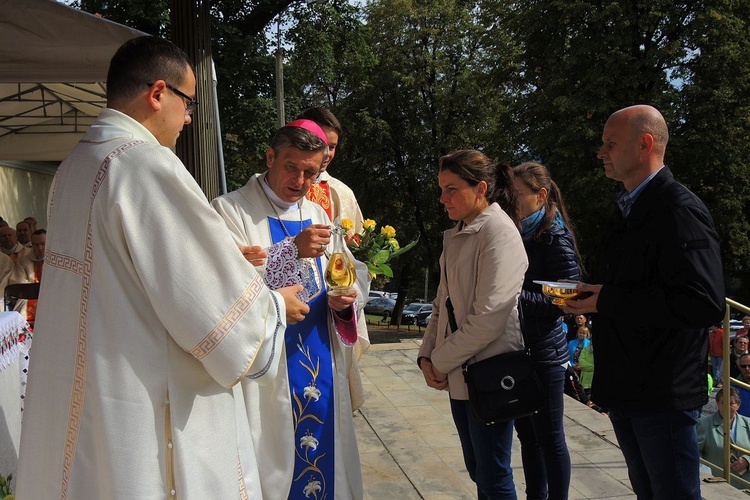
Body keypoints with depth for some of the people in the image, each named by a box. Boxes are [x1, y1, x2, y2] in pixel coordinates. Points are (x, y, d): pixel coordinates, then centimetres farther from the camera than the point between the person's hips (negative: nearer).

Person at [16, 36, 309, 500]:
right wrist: (276, 306, 1)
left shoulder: (74, 166, 7)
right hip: (144, 412, -9)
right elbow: (214, 305, -18)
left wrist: (219, 258, 21)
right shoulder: (149, 165, -20)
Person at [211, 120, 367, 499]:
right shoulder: (231, 210, -6)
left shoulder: (317, 216, 12)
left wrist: (343, 303, -9)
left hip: (321, 365, 6)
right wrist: (292, 250, -26)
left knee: (325, 457, 13)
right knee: (270, 464, 0)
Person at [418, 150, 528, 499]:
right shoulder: (456, 235, 12)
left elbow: (489, 316, -21)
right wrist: (427, 355, 1)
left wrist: (442, 360, -13)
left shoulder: (499, 232, -14)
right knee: (477, 470, 16)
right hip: (459, 375, 8)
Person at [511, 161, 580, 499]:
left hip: (543, 354, -7)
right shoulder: (518, 235, 9)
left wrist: (516, 294, -23)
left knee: (549, 437, 4)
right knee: (527, 434, 16)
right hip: (517, 351, 7)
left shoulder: (556, 238, -11)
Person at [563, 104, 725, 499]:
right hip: (624, 389, 9)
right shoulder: (627, 210, 13)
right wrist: (589, 295, 2)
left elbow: (704, 303, -27)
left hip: (664, 393, -9)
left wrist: (608, 301, -23)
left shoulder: (680, 210, -17)